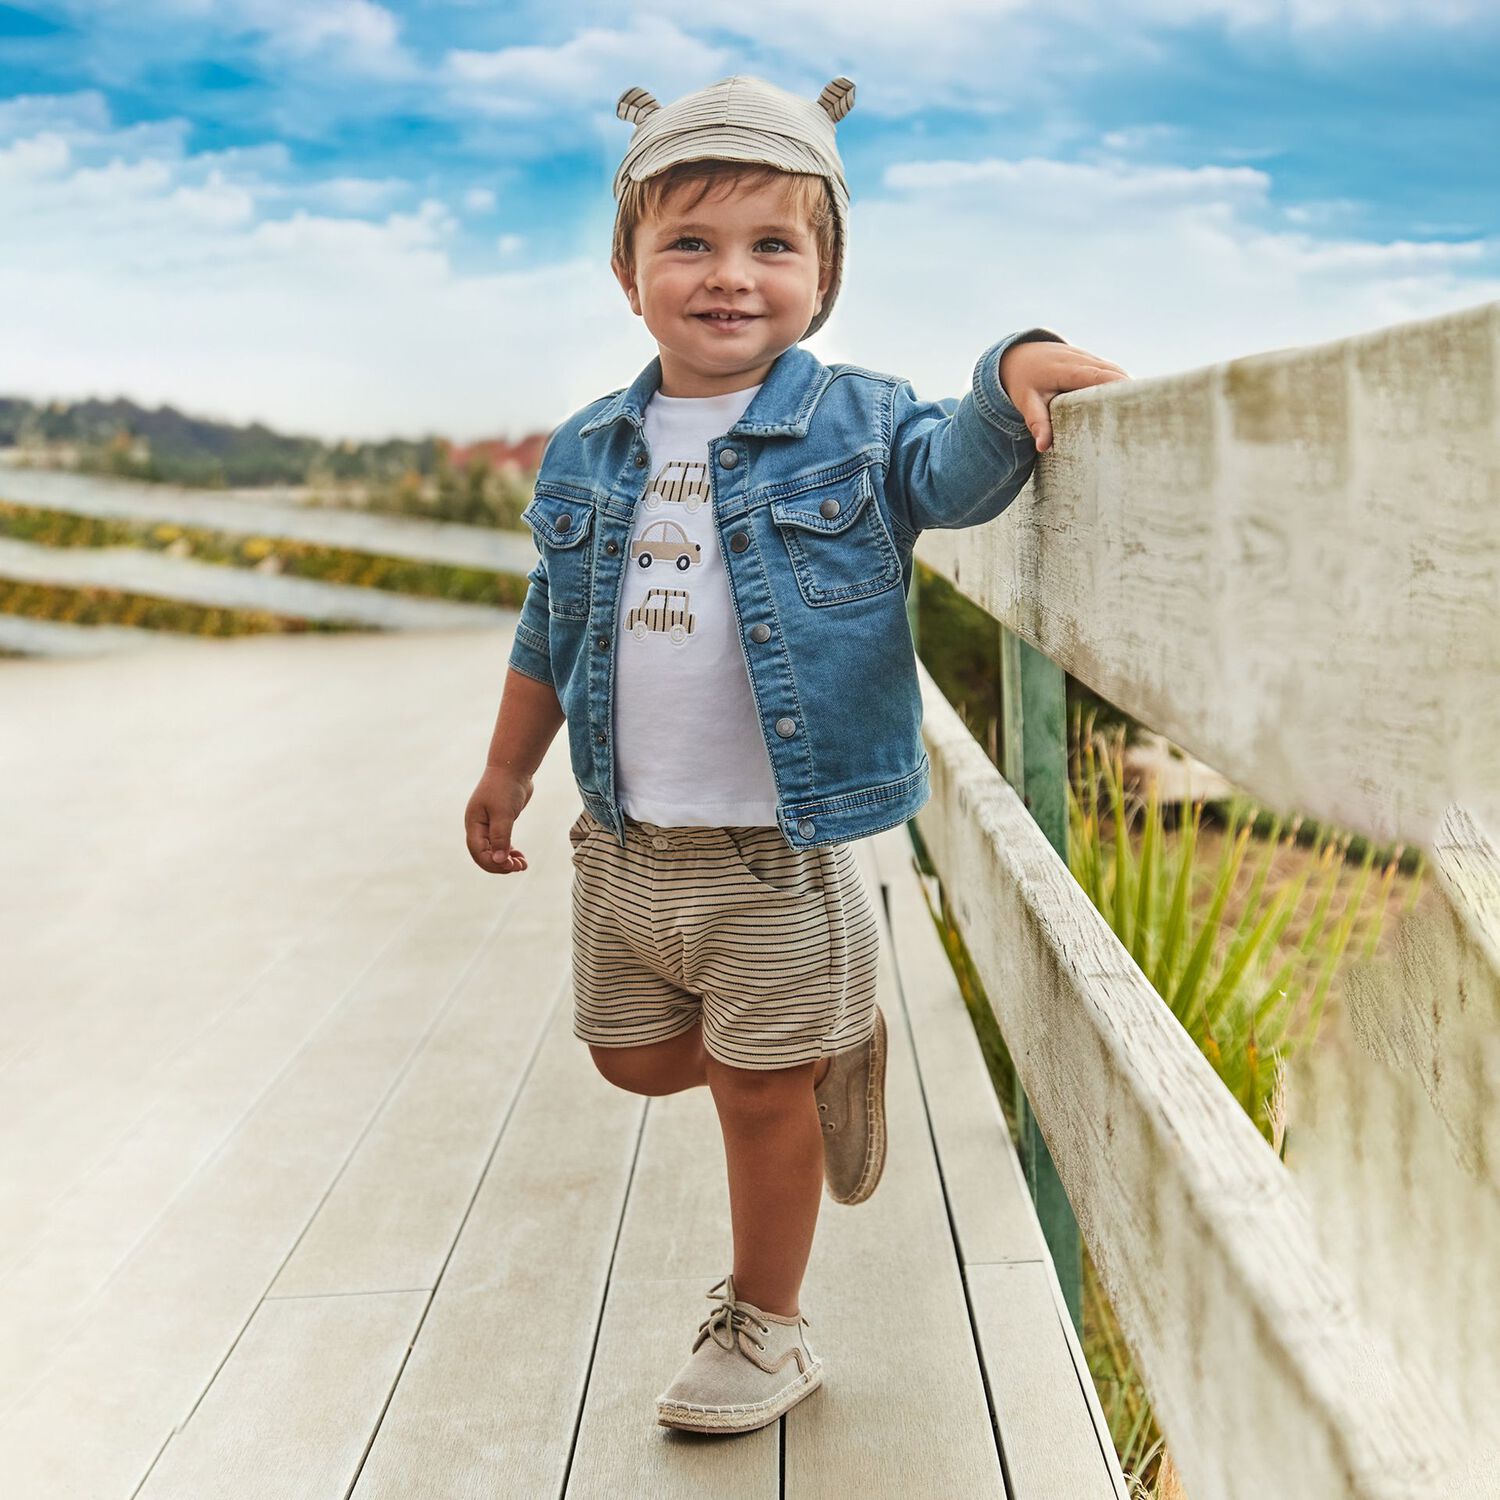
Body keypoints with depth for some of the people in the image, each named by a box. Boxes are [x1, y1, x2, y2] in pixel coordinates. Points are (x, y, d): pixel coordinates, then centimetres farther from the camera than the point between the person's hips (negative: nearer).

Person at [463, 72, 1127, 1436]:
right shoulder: (587, 455, 5)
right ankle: (825, 1042, 42)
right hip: (625, 848, 5)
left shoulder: (856, 426, -5)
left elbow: (959, 471, -22)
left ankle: (765, 1328, 29)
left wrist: (1015, 374, -41)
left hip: (777, 853, -4)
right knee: (636, 1059, 18)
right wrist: (509, 766, 19)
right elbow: (551, 628, 15)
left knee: (762, 1097, 7)